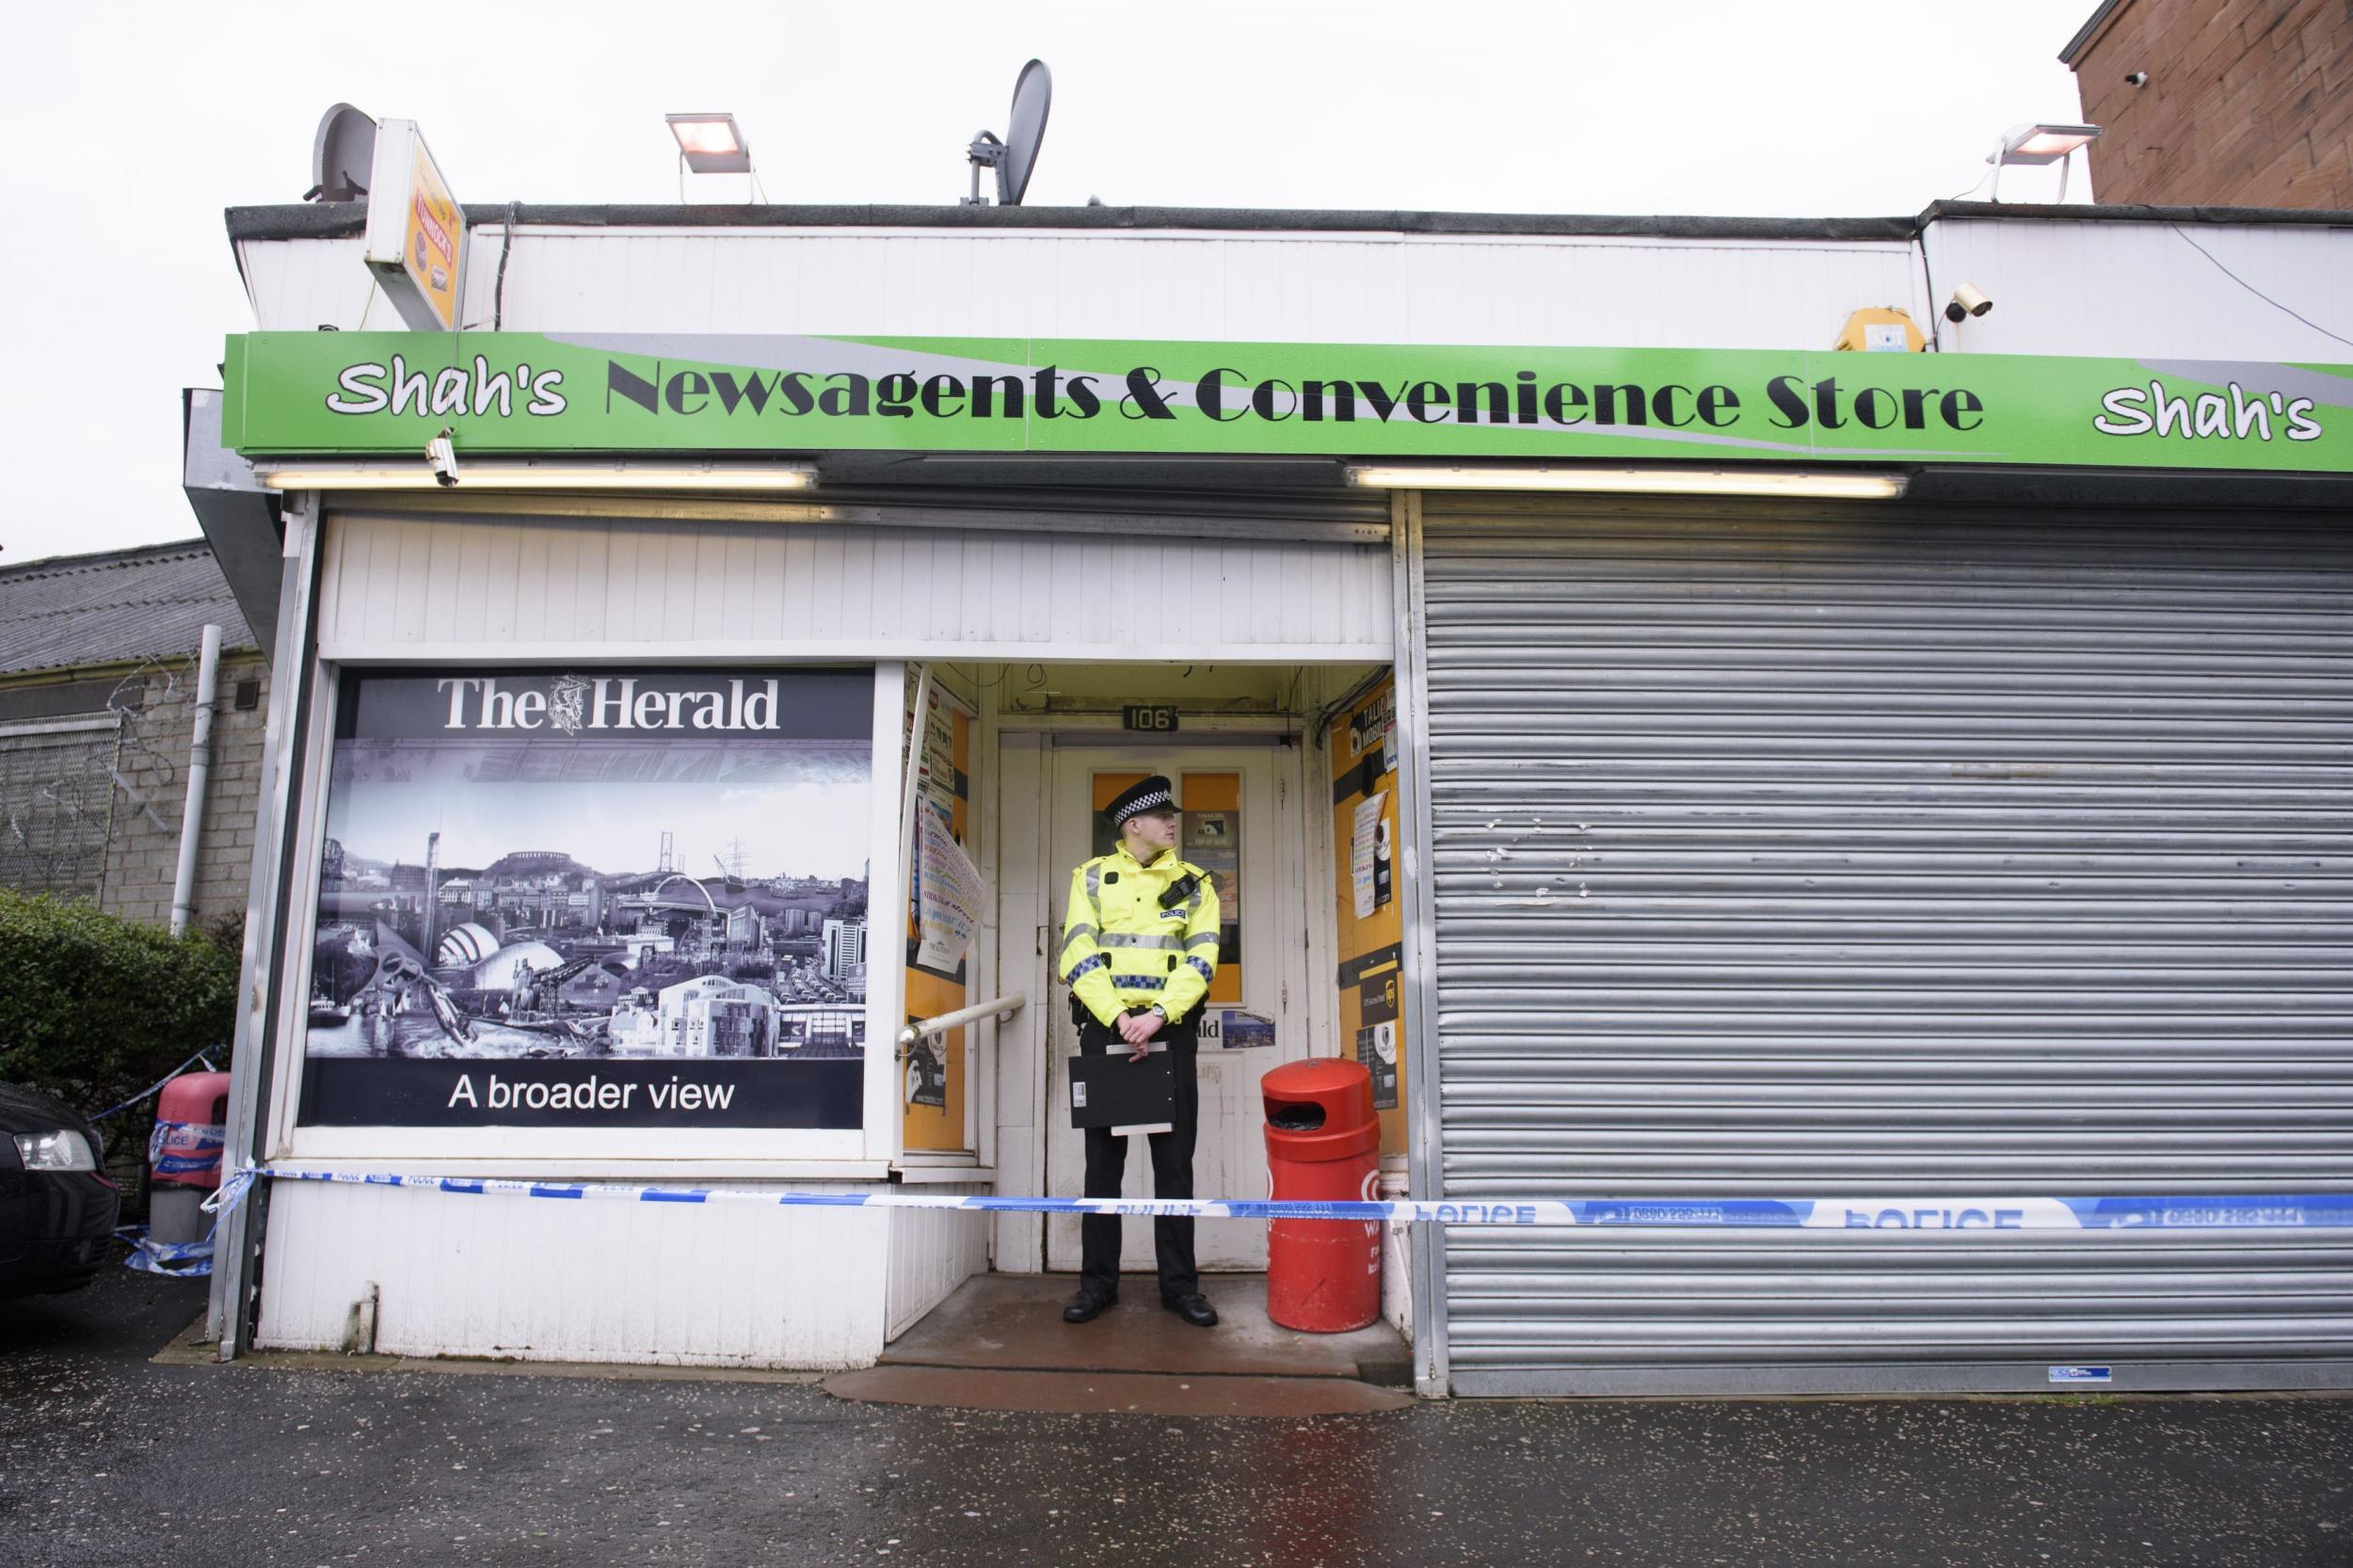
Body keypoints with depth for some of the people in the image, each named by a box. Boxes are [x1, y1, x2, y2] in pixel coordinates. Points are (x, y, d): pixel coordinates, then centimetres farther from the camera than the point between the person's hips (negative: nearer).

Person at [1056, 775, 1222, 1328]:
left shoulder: (1194, 883, 11)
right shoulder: (1092, 877, 7)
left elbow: (1201, 958, -1)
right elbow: (1077, 955, -4)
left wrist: (1159, 1016, -15)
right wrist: (1118, 1019, -16)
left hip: (1170, 1030, 1)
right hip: (1105, 1027, -1)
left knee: (1174, 1159, 3)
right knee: (1103, 1158, 5)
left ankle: (1179, 1283, 12)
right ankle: (1098, 1281, 14)